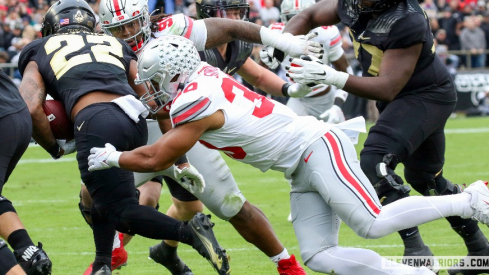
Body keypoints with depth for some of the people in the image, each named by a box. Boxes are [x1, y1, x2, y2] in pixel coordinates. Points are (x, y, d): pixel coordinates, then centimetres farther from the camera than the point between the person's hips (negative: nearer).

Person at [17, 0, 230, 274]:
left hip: (97, 123, -5)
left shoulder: (40, 52, 23)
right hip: (136, 121, 5)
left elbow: (31, 109, 7)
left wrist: (53, 147, 21)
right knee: (102, 195, 27)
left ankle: (189, 232, -22)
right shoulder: (115, 45, 32)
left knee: (122, 211, 0)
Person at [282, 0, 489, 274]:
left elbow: (387, 88, -31)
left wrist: (330, 77, -39)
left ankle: (417, 252, -17)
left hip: (426, 96, -9)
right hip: (402, 99, 9)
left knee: (374, 163, -23)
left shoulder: (407, 23, -33)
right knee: (425, 178, 21)